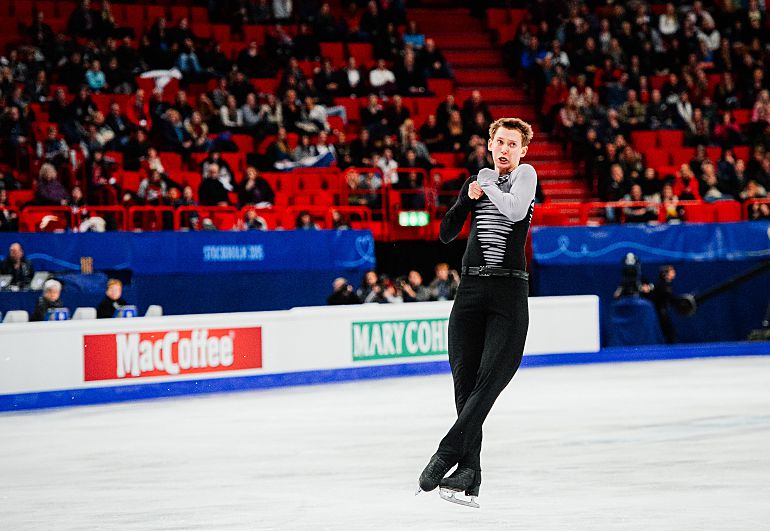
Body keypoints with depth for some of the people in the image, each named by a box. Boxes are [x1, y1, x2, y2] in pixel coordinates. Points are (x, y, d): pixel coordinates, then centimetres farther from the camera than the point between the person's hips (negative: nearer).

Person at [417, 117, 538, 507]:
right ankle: (468, 475, -2)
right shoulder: (477, 182, 17)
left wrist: (489, 184, -3)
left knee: (488, 382, -16)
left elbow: (516, 211, -18)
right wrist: (468, 199, -2)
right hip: (471, 290, 5)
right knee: (464, 384, -2)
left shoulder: (525, 174, 3)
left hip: (509, 293, -5)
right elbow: (446, 234, 12)